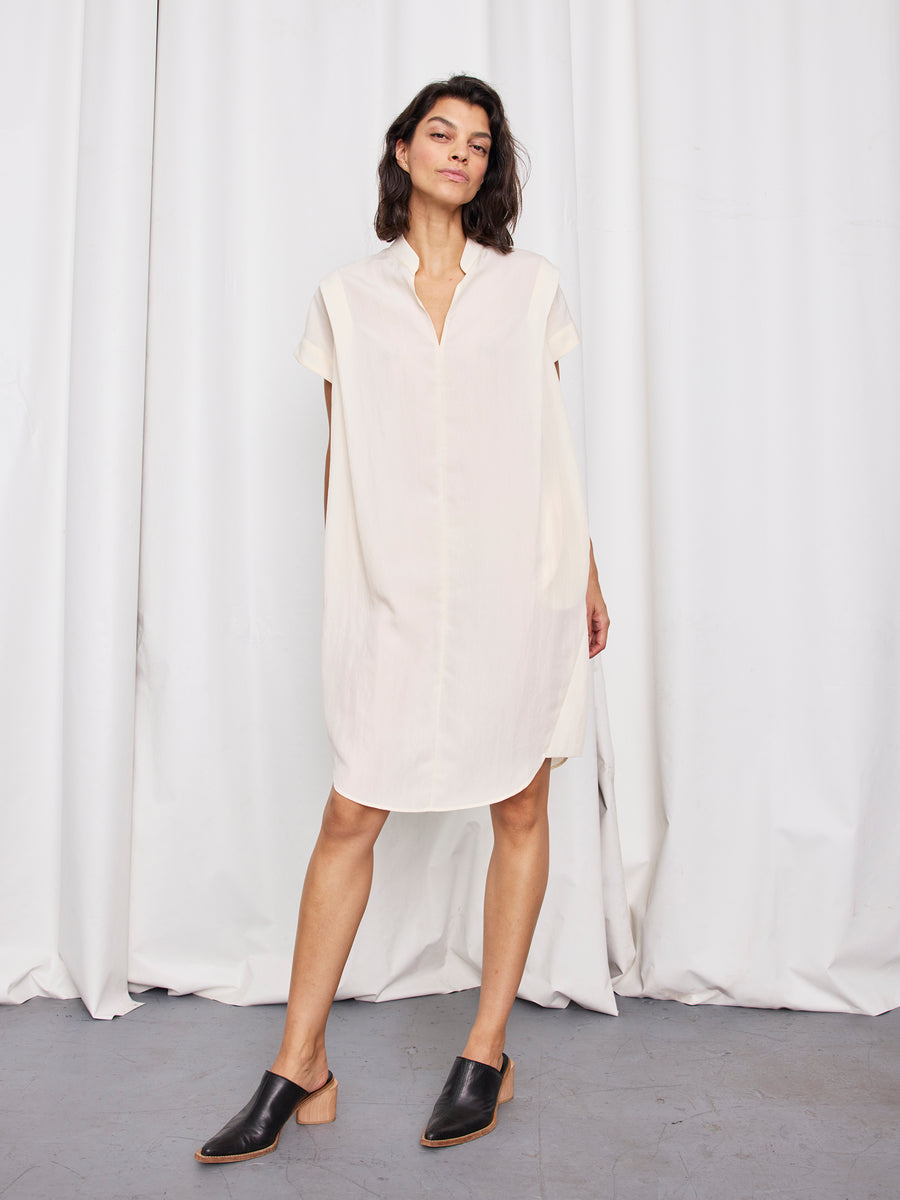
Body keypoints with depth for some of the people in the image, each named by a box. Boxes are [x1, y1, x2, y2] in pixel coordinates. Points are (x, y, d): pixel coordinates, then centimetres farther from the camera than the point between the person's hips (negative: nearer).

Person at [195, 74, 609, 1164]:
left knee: (519, 807, 4)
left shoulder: (530, 287, 11)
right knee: (349, 815, -1)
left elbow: (552, 444, 12)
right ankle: (299, 1070, 14)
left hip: (518, 581, 1)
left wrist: (587, 576, 11)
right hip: (395, 589, 0)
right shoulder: (346, 297, 11)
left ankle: (486, 1053, 21)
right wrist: (338, 589, 9)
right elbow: (339, 457, 11)